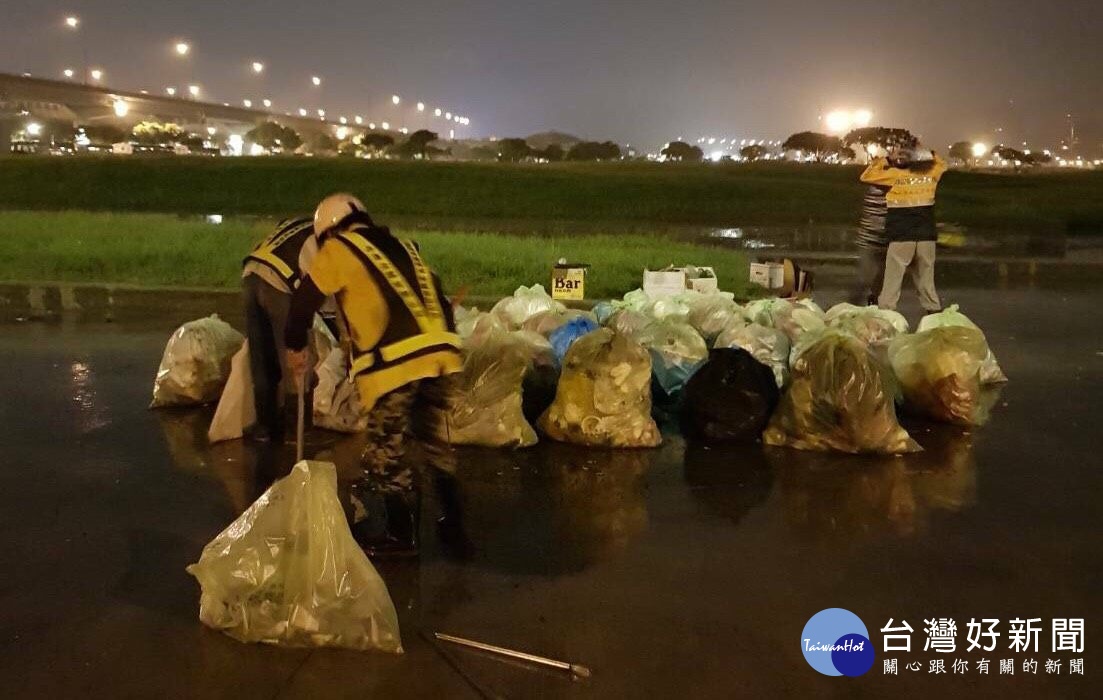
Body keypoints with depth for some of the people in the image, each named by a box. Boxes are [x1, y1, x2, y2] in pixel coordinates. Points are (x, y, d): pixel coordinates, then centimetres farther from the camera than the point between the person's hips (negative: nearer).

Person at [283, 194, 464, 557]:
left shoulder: (338, 249, 9)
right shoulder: (403, 247, 26)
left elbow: (304, 301, 12)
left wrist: (295, 347, 26)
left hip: (394, 363, -6)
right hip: (440, 353, 6)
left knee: (385, 450, 8)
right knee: (433, 434, 23)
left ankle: (401, 534, 16)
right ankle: (451, 511, 32)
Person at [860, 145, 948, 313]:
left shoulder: (895, 174, -5)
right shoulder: (931, 173, 7)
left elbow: (866, 176, 3)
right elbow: (941, 163, 30)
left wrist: (887, 160, 7)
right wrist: (926, 153, 21)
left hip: (901, 237, -3)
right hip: (927, 237, 4)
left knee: (892, 283, 1)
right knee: (927, 282, 13)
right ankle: (935, 312, 16)